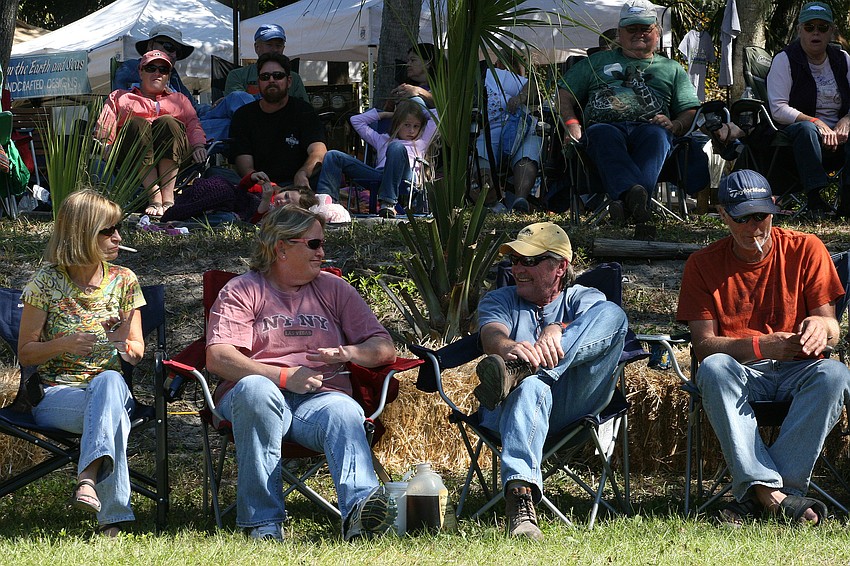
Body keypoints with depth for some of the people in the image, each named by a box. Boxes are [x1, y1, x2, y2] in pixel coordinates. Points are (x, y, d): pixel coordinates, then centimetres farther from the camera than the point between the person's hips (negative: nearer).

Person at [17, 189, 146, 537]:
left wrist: (125, 345, -16)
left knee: (109, 381, -38)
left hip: (111, 386, 2)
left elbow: (137, 352, 10)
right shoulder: (46, 283, 0)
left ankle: (88, 479, -56)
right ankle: (112, 516, -48)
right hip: (55, 395, -2)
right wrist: (63, 345, -18)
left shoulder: (123, 281, 10)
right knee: (112, 413, -38)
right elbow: (25, 353, 3)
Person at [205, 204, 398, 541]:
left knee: (344, 412, -34)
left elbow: (384, 348, 15)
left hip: (319, 399, 2)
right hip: (259, 399, -2)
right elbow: (218, 358, -5)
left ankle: (360, 510, -63)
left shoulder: (333, 290, 21)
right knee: (254, 389, -38)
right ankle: (263, 522, -39)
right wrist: (284, 376, -16)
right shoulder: (242, 292, 11)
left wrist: (347, 354, -9)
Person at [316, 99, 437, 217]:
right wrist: (384, 114, 42)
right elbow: (356, 120, 43)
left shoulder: (421, 142, 31)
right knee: (333, 156, -7)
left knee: (397, 147, -36)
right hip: (379, 175, 3)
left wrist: (420, 108, 37)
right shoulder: (383, 140, 37)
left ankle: (388, 203, -46)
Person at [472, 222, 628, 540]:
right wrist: (510, 347, -28)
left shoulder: (582, 299, 24)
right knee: (531, 386, -41)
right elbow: (492, 336, 0)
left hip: (574, 403, 1)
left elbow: (601, 322, -3)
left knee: (613, 314, -20)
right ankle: (520, 497, -64)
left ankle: (516, 372, -39)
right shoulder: (498, 301, 25)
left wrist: (556, 330, -28)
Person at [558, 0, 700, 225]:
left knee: (655, 135, -39)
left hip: (648, 127, 0)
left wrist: (674, 125, -2)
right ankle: (634, 193, -66)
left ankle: (626, 201, -65)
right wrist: (572, 124, 3)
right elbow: (564, 95, 25)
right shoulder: (598, 61, 33)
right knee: (604, 135, -40)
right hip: (605, 124, 0)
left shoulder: (672, 69, 33)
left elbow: (691, 112, 22)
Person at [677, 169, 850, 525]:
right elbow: (704, 344, -5)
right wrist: (760, 346, -24)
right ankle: (775, 493, -46)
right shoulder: (703, 265, 4)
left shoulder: (806, 250, 3)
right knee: (714, 369, -35)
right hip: (741, 375, 0)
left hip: (798, 370, 0)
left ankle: (756, 494, -37)